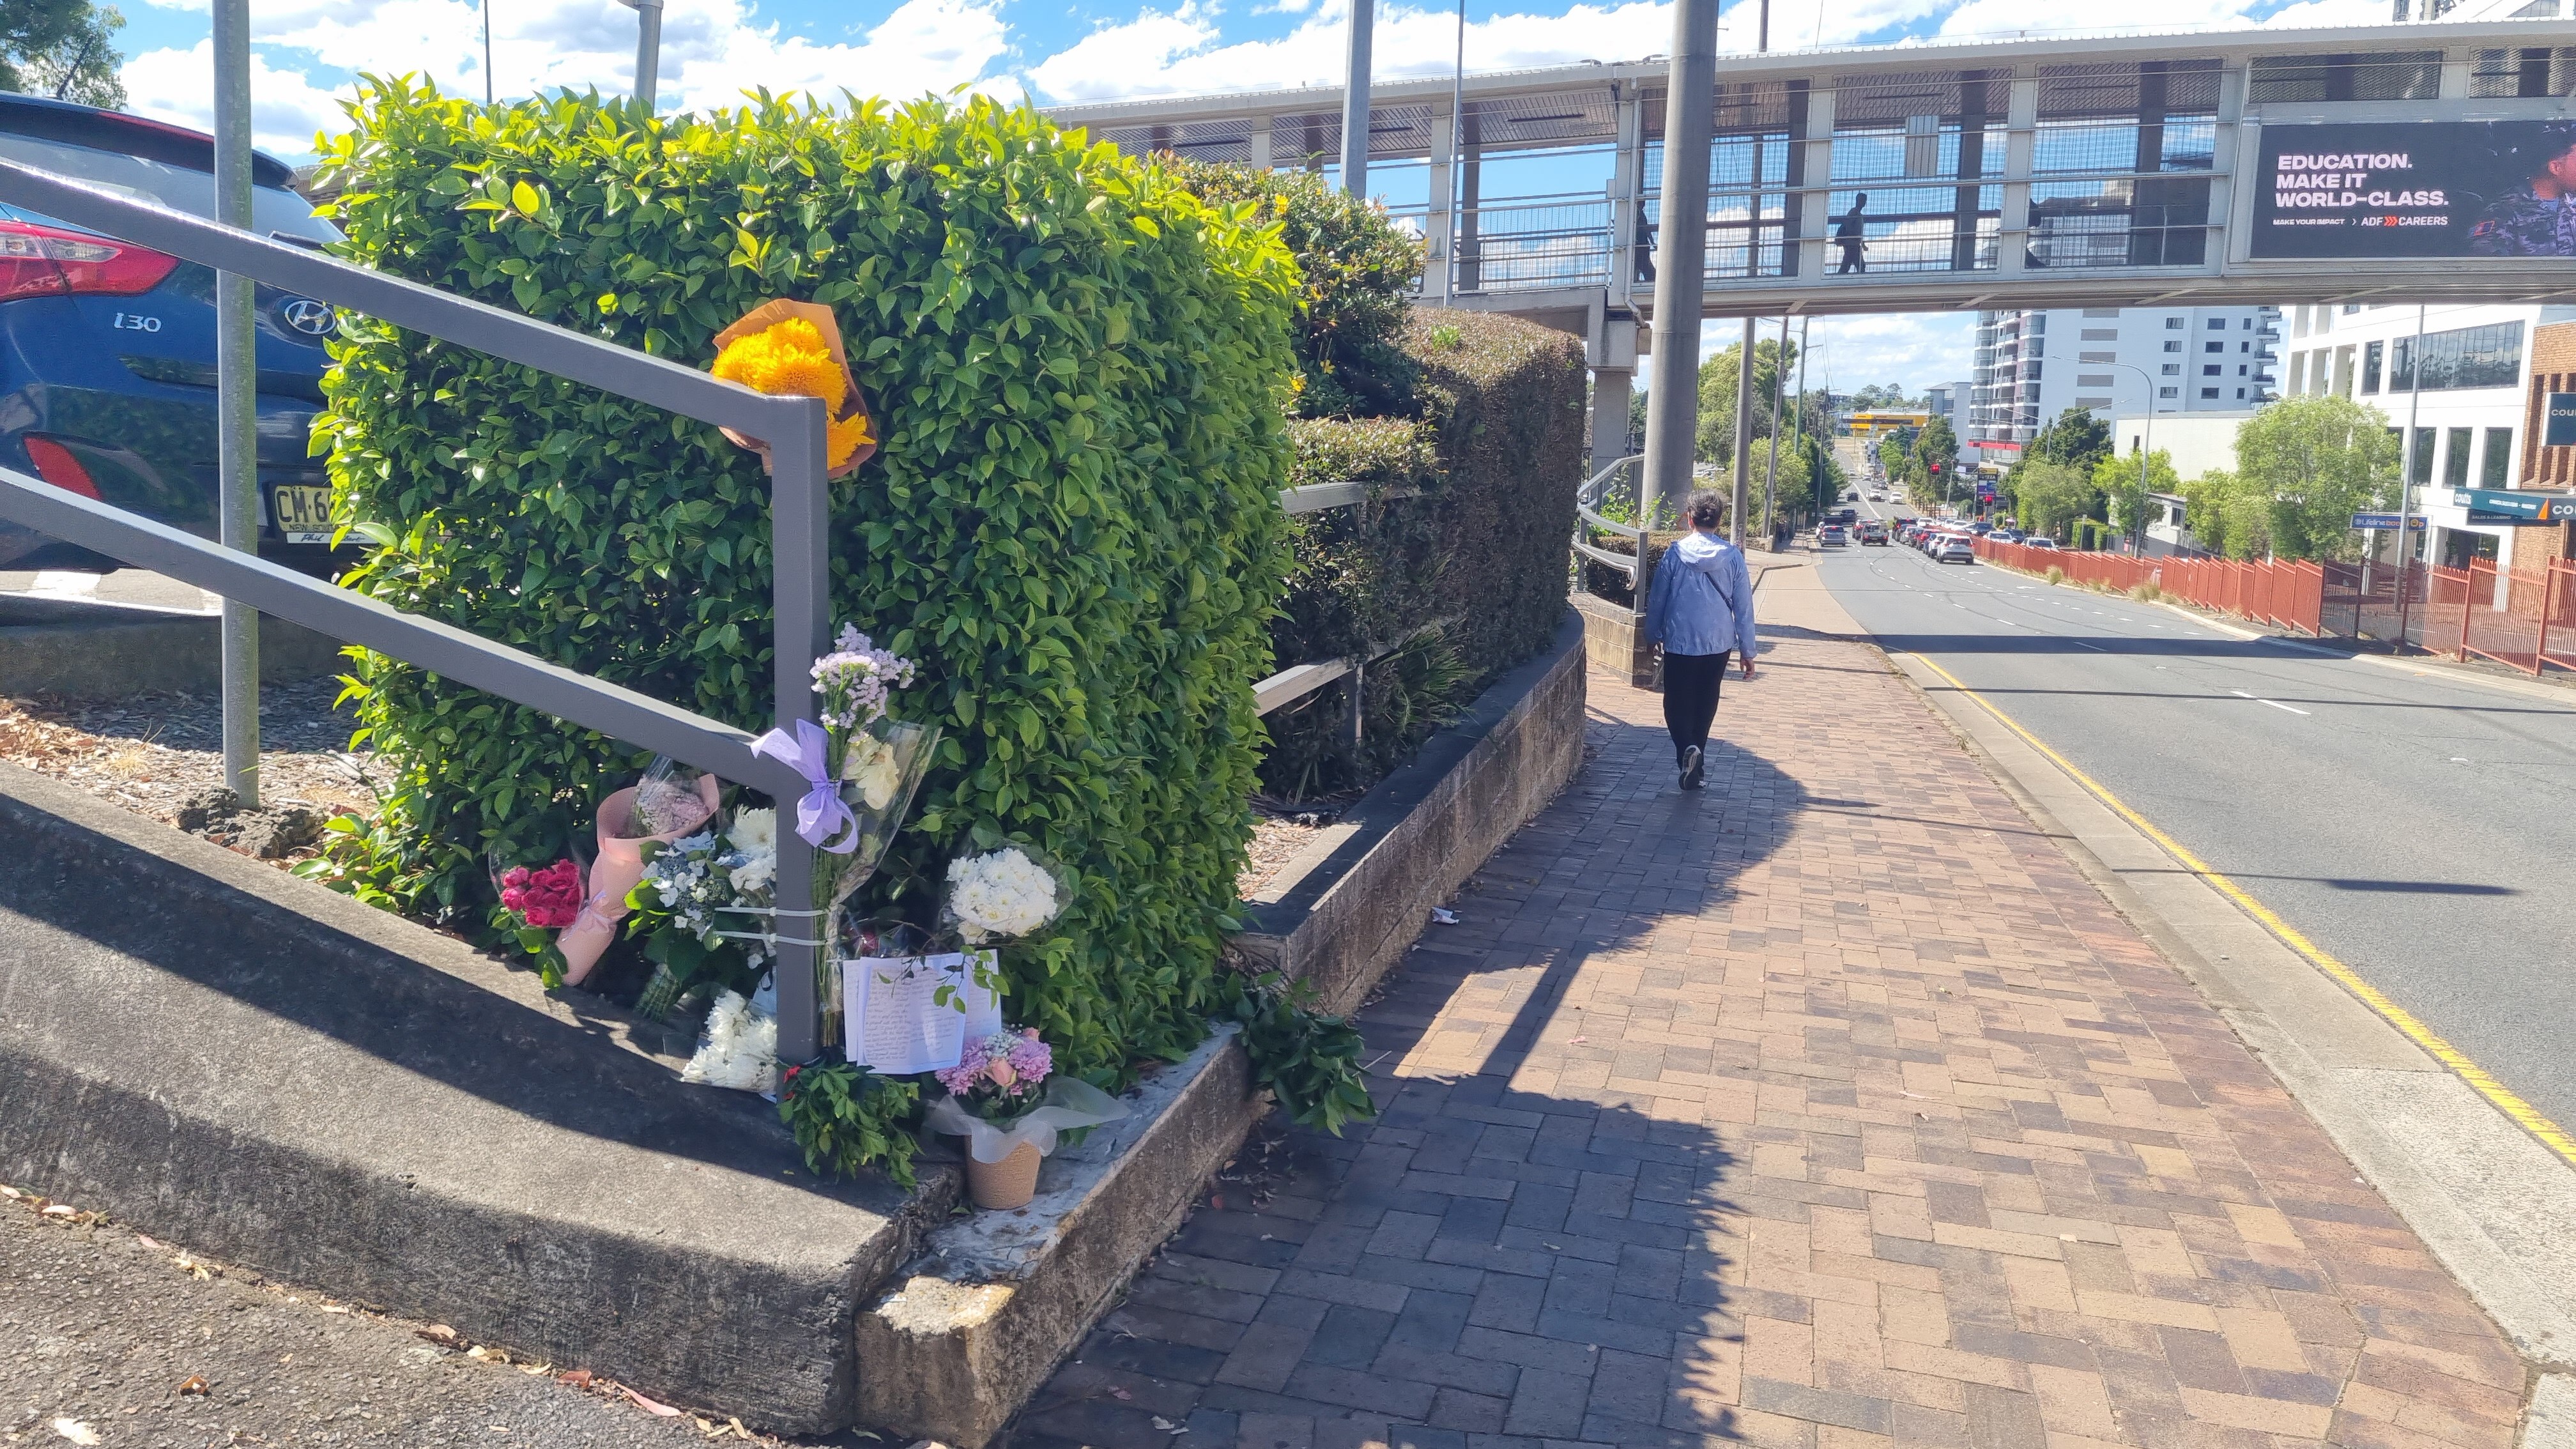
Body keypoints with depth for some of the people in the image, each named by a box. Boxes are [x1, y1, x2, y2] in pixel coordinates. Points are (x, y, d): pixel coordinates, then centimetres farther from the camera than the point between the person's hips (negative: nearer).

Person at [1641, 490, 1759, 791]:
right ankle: (1695, 761, 19)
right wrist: (1747, 651, 8)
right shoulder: (1733, 557, -3)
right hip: (1719, 643, 2)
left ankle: (1687, 749, -22)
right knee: (1705, 706, 15)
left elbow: (1657, 599, 2)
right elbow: (1743, 607, 1)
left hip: (1679, 642, -2)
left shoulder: (1674, 554, -6)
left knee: (1677, 704, 5)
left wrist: (1653, 637, 17)